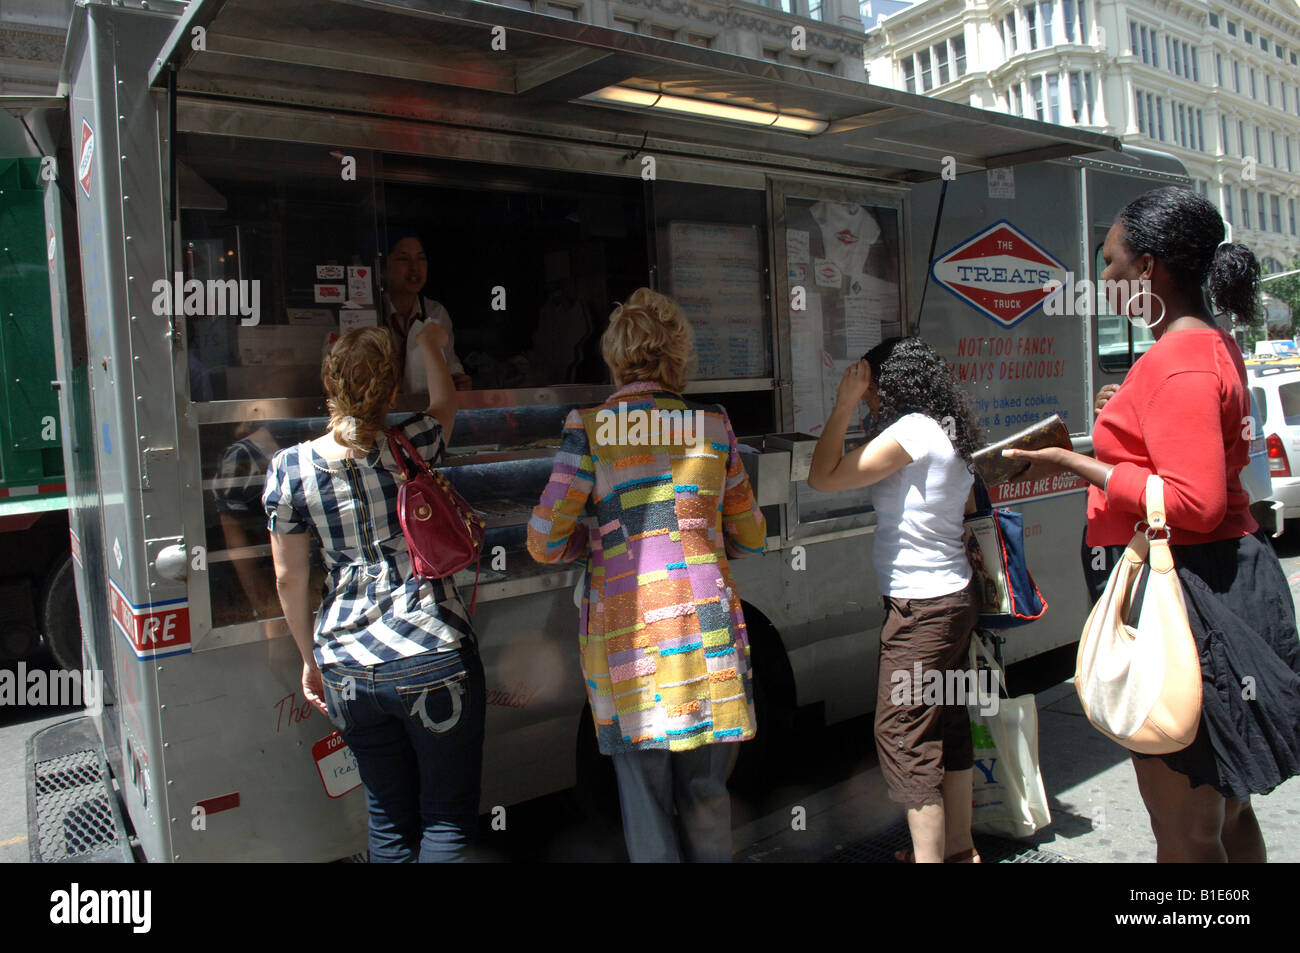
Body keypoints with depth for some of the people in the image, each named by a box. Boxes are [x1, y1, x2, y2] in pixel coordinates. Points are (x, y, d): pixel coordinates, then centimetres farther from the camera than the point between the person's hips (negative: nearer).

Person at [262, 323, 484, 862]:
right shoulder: (412, 449, -7)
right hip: (433, 662, -3)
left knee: (388, 819, 19)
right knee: (448, 818, 9)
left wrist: (311, 660, 19)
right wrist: (430, 348, 36)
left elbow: (289, 579, 5)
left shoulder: (288, 469, -3)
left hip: (346, 670, 3)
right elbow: (445, 404, 18)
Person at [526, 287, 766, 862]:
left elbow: (544, 544, -3)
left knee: (644, 798, 10)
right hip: (706, 625, 3)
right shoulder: (713, 427, 6)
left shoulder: (590, 429, -2)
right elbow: (750, 538, 15)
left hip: (624, 631, -2)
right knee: (706, 795, 16)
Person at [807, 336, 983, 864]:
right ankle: (957, 848, 29)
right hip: (953, 597, 10)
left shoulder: (912, 430, -17)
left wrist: (844, 405, -13)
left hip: (921, 607, -10)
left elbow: (823, 477, -18)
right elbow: (967, 509, 21)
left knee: (903, 734, -4)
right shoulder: (948, 434, 11)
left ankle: (928, 855, 4)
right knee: (948, 726, 17)